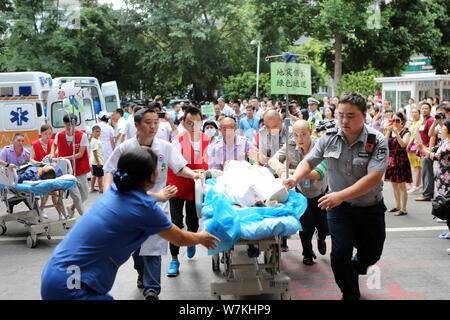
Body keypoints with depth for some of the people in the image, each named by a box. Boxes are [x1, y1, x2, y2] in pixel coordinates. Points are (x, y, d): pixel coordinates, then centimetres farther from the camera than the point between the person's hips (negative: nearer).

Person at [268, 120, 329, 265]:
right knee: (306, 228, -4)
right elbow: (272, 160, -16)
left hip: (321, 194, -1)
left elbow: (319, 173, -37)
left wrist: (294, 173, -51)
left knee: (325, 228, 7)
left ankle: (321, 238, 46)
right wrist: (278, 165, -41)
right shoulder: (290, 147, -14)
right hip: (302, 193, 1)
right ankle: (308, 254, 26)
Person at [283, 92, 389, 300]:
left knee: (371, 255, 12)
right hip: (339, 207, 1)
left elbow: (373, 178, -27)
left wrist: (341, 195, -37)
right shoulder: (329, 138, -7)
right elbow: (309, 162, 1)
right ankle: (350, 295, 14)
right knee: (340, 252, -11)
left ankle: (352, 269, 49)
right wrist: (295, 178, -21)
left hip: (370, 207, -1)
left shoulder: (377, 141, -18)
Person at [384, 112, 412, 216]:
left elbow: (403, 144, -21)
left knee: (401, 185, -4)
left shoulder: (405, 132, -5)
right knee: (394, 184, 14)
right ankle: (397, 206, 27)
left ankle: (403, 208, 3)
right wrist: (388, 131, -11)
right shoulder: (390, 131, 11)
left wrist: (397, 132, -25)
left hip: (401, 160, -6)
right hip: (391, 159, 6)